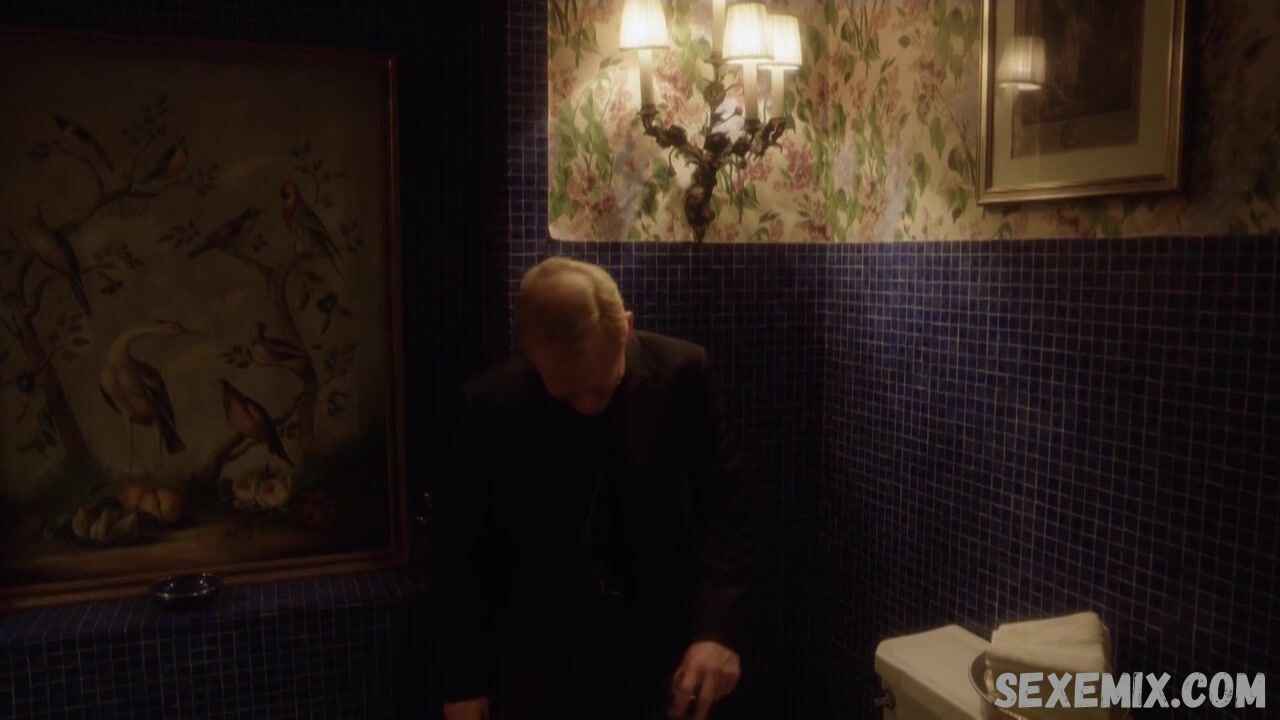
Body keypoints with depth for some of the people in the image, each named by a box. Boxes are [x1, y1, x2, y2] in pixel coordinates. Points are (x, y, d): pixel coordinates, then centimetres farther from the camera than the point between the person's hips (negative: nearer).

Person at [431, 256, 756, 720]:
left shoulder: (680, 374, -12)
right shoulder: (490, 405, -13)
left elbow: (724, 504, -7)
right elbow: (459, 551, -4)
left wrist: (719, 627, -19)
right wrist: (462, 681, 0)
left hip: (666, 658, 1)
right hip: (540, 672, 0)